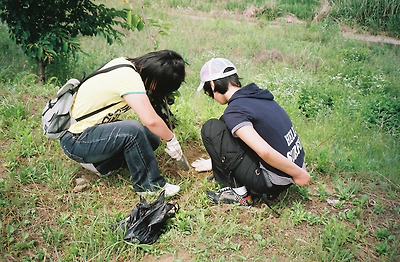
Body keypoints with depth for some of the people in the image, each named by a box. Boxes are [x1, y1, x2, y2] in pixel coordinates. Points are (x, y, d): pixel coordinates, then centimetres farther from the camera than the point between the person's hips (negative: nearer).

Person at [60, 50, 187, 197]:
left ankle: (100, 163, 12)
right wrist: (171, 140, -16)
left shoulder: (124, 63, 1)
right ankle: (149, 185, -14)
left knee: (152, 139, 1)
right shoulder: (129, 78, -26)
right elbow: (151, 121, -34)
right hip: (74, 141, -10)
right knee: (133, 130, -33)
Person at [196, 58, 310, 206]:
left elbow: (265, 151, -31)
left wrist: (299, 174, -16)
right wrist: (214, 161, 35)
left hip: (274, 183, -9)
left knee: (211, 129, -6)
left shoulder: (234, 111, -20)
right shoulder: (256, 95, 9)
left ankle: (239, 193, 0)